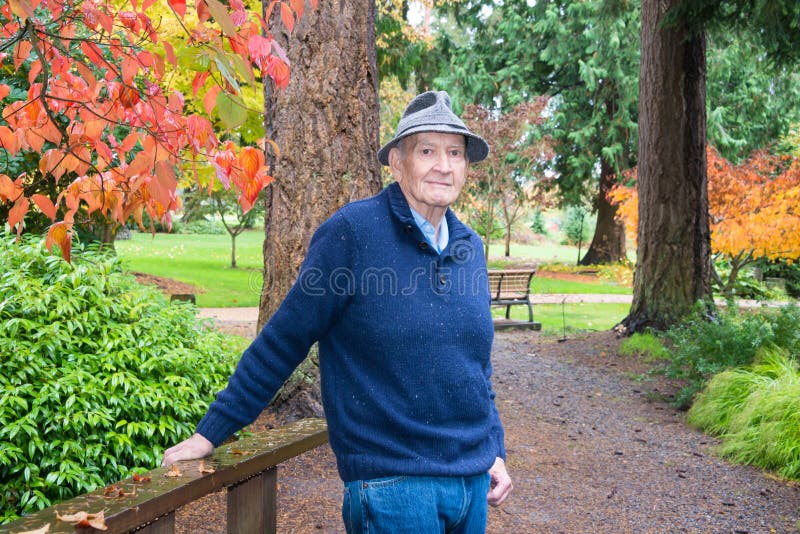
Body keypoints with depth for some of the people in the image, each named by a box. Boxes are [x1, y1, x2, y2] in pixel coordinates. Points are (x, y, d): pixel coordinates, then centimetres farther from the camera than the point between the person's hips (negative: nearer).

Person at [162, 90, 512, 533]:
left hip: (473, 480, 6)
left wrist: (495, 451, 11)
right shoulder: (352, 233, -13)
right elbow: (283, 340, -9)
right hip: (392, 482, -6)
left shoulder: (470, 247, 6)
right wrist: (212, 431, -5)